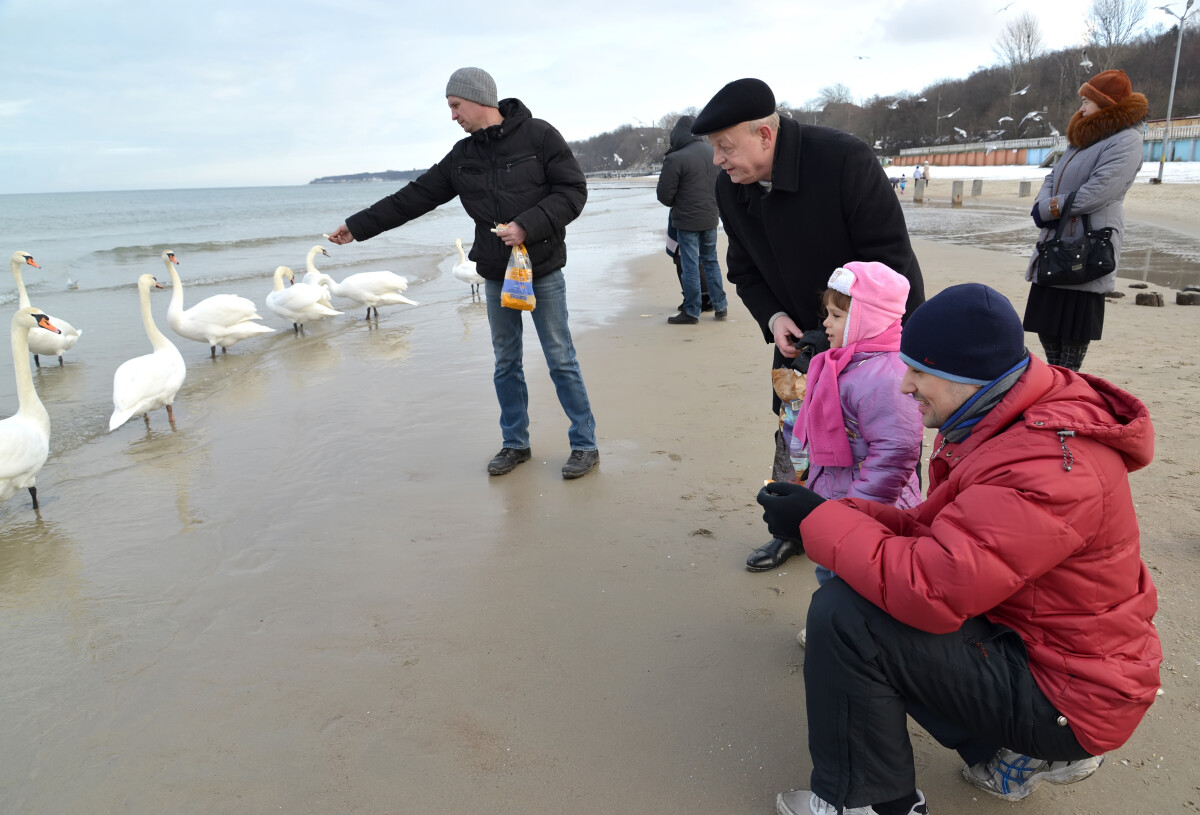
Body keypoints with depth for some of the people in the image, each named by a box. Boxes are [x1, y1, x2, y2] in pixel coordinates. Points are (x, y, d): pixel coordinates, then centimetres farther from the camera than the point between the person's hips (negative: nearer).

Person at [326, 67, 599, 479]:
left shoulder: (538, 135, -5)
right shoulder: (462, 156, 9)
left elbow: (573, 190, -9)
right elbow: (414, 198, 12)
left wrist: (528, 225, -21)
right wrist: (357, 226, 13)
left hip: (542, 271, -5)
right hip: (496, 275, 5)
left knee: (561, 360, -1)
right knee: (506, 363, 10)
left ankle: (585, 445, 11)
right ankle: (515, 443, 24)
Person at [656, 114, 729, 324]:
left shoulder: (675, 159, -17)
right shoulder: (714, 153, 4)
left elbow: (664, 195, -13)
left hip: (687, 220, -6)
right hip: (710, 218, 6)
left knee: (690, 265, 1)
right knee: (711, 261, 18)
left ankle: (691, 312, 8)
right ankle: (720, 306, 22)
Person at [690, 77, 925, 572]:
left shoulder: (844, 159, -27)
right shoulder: (730, 189, -8)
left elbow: (890, 258, -24)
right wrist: (773, 318, -14)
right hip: (800, 333, 6)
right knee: (791, 434, 12)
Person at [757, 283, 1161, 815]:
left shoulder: (1045, 466, -30)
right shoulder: (1005, 426, 2)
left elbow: (930, 590, -35)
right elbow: (935, 531, 7)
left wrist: (818, 520, -23)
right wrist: (836, 510, -8)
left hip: (1068, 697, -10)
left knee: (845, 616, -21)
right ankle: (1021, 753, 16)